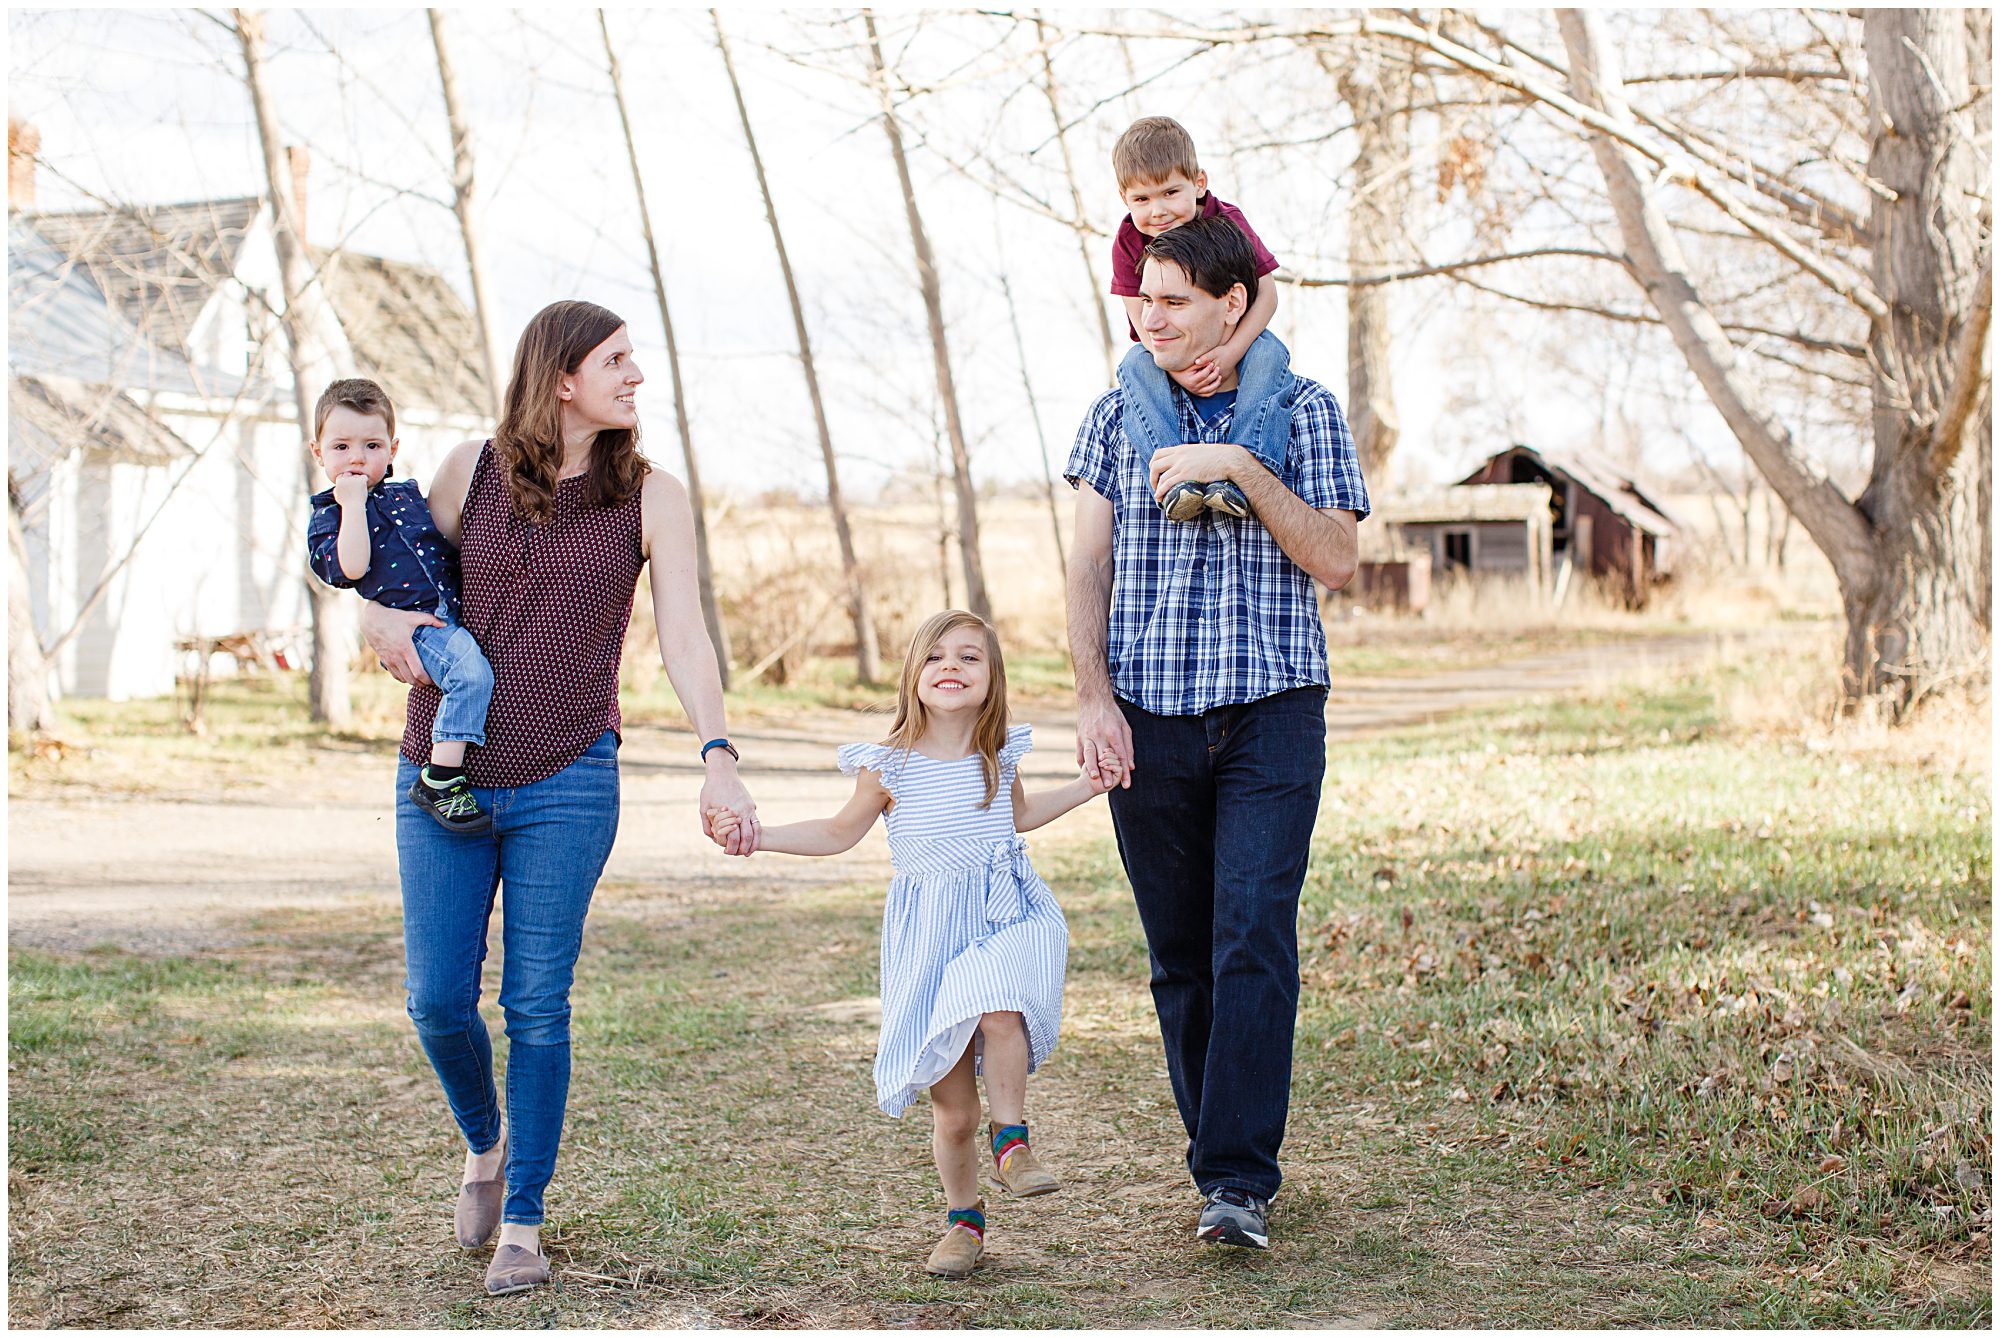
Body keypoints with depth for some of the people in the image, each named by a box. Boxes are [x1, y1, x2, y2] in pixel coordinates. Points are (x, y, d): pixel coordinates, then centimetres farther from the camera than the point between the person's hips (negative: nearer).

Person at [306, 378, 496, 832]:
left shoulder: (409, 495, 20)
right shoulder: (327, 517, 3)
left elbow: (445, 541, 33)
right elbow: (351, 566, -17)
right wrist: (353, 504, -13)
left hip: (460, 608, 7)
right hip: (414, 624, -7)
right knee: (470, 672, -31)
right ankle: (439, 779, -29)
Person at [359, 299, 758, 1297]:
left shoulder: (650, 498, 0)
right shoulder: (471, 471, 4)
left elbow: (684, 636, -8)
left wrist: (717, 756, -22)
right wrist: (385, 623, -8)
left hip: (566, 782, -1)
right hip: (444, 776, 2)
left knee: (536, 1005, -2)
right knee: (438, 1002, 2)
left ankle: (523, 1223, 11)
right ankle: (484, 1139, 33)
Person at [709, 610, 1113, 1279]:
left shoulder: (999, 756, 3)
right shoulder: (889, 766, -4)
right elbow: (841, 832, 11)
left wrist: (1088, 786, 22)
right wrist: (757, 834, 1)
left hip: (1007, 919, 1)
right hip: (931, 935, -1)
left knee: (998, 1011, -33)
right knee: (952, 1108, 1)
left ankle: (1011, 1136, -10)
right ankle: (964, 1217, 24)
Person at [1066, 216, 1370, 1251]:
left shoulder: (1302, 411, 5)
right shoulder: (1117, 415, 11)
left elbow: (1336, 559, -4)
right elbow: (1089, 566, 8)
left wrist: (1242, 466, -13)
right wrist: (1093, 694, -5)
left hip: (1271, 712, -2)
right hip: (1148, 721, 3)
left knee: (1253, 943, -13)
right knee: (1179, 956, 5)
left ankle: (1240, 1181, -13)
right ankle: (1215, 1154, 18)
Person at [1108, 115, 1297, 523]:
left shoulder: (1228, 224, -16)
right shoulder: (1129, 243, -13)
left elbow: (1266, 294, -16)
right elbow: (1142, 320, -15)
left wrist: (1230, 352, -31)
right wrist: (1180, 369, -31)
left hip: (1234, 339, 0)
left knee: (1269, 353, -31)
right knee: (1136, 366, -31)